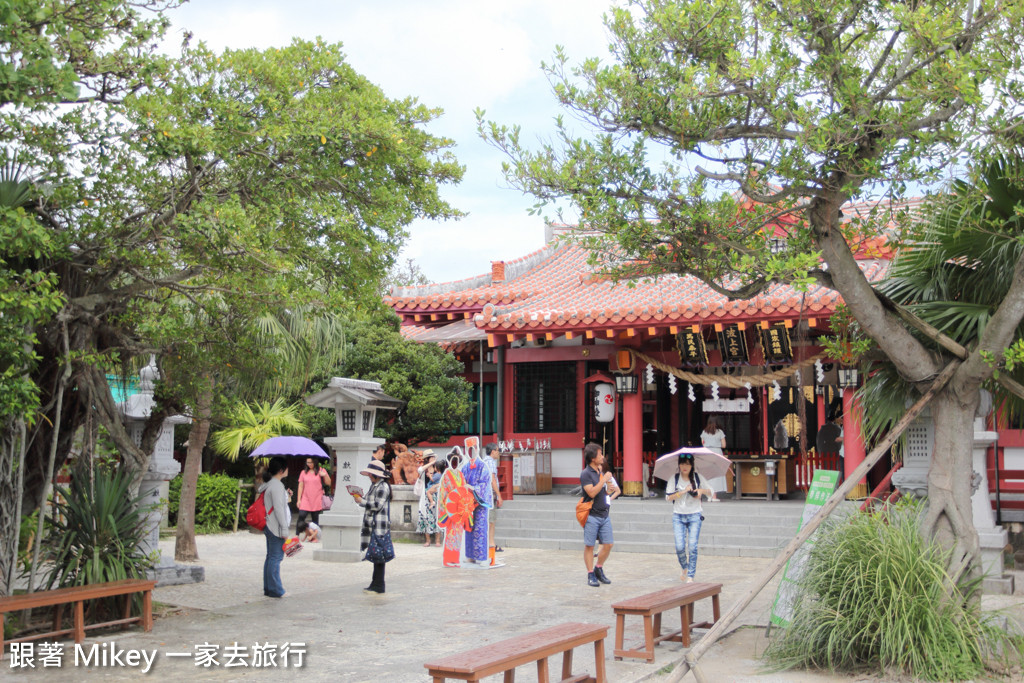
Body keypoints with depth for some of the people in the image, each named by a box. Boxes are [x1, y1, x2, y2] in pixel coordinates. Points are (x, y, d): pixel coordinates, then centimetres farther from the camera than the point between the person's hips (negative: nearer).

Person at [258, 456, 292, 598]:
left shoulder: (268, 484, 15)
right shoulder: (276, 485, -16)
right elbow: (278, 509, -19)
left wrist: (286, 497, 12)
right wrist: (284, 529, -17)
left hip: (269, 527, 10)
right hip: (276, 528, -10)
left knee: (270, 557, 13)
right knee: (276, 557, -6)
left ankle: (268, 588, 18)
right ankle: (275, 590, -3)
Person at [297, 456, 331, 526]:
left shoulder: (321, 471, 4)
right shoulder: (304, 472, 8)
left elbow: (328, 483, 1)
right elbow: (300, 486, 8)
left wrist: (325, 475, -18)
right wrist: (299, 500, 3)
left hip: (317, 500, -1)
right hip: (306, 499, 1)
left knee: (315, 519, 2)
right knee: (301, 516, -14)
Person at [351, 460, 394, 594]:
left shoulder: (383, 487, -13)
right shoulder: (374, 486, 18)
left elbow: (377, 505, -19)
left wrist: (361, 501, -12)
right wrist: (360, 498, 7)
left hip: (380, 526, -10)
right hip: (373, 525, 10)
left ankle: (378, 586, -2)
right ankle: (375, 583, 18)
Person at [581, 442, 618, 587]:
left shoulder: (600, 472, 15)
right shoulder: (585, 474, -10)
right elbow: (591, 492, -21)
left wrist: (610, 489, 7)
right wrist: (604, 480, -18)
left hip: (604, 514, 7)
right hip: (591, 515, -7)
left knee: (608, 544, 5)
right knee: (589, 546, 0)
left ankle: (599, 569, 22)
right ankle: (591, 575, 7)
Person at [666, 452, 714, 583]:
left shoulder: (698, 478, 4)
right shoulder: (674, 479, 4)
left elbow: (712, 493, 9)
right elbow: (669, 496, -3)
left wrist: (702, 490, -11)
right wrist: (684, 491, -12)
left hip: (694, 515, 0)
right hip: (678, 516, 0)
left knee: (693, 547, -9)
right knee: (680, 547, -7)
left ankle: (690, 576, -1)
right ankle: (685, 568, 22)